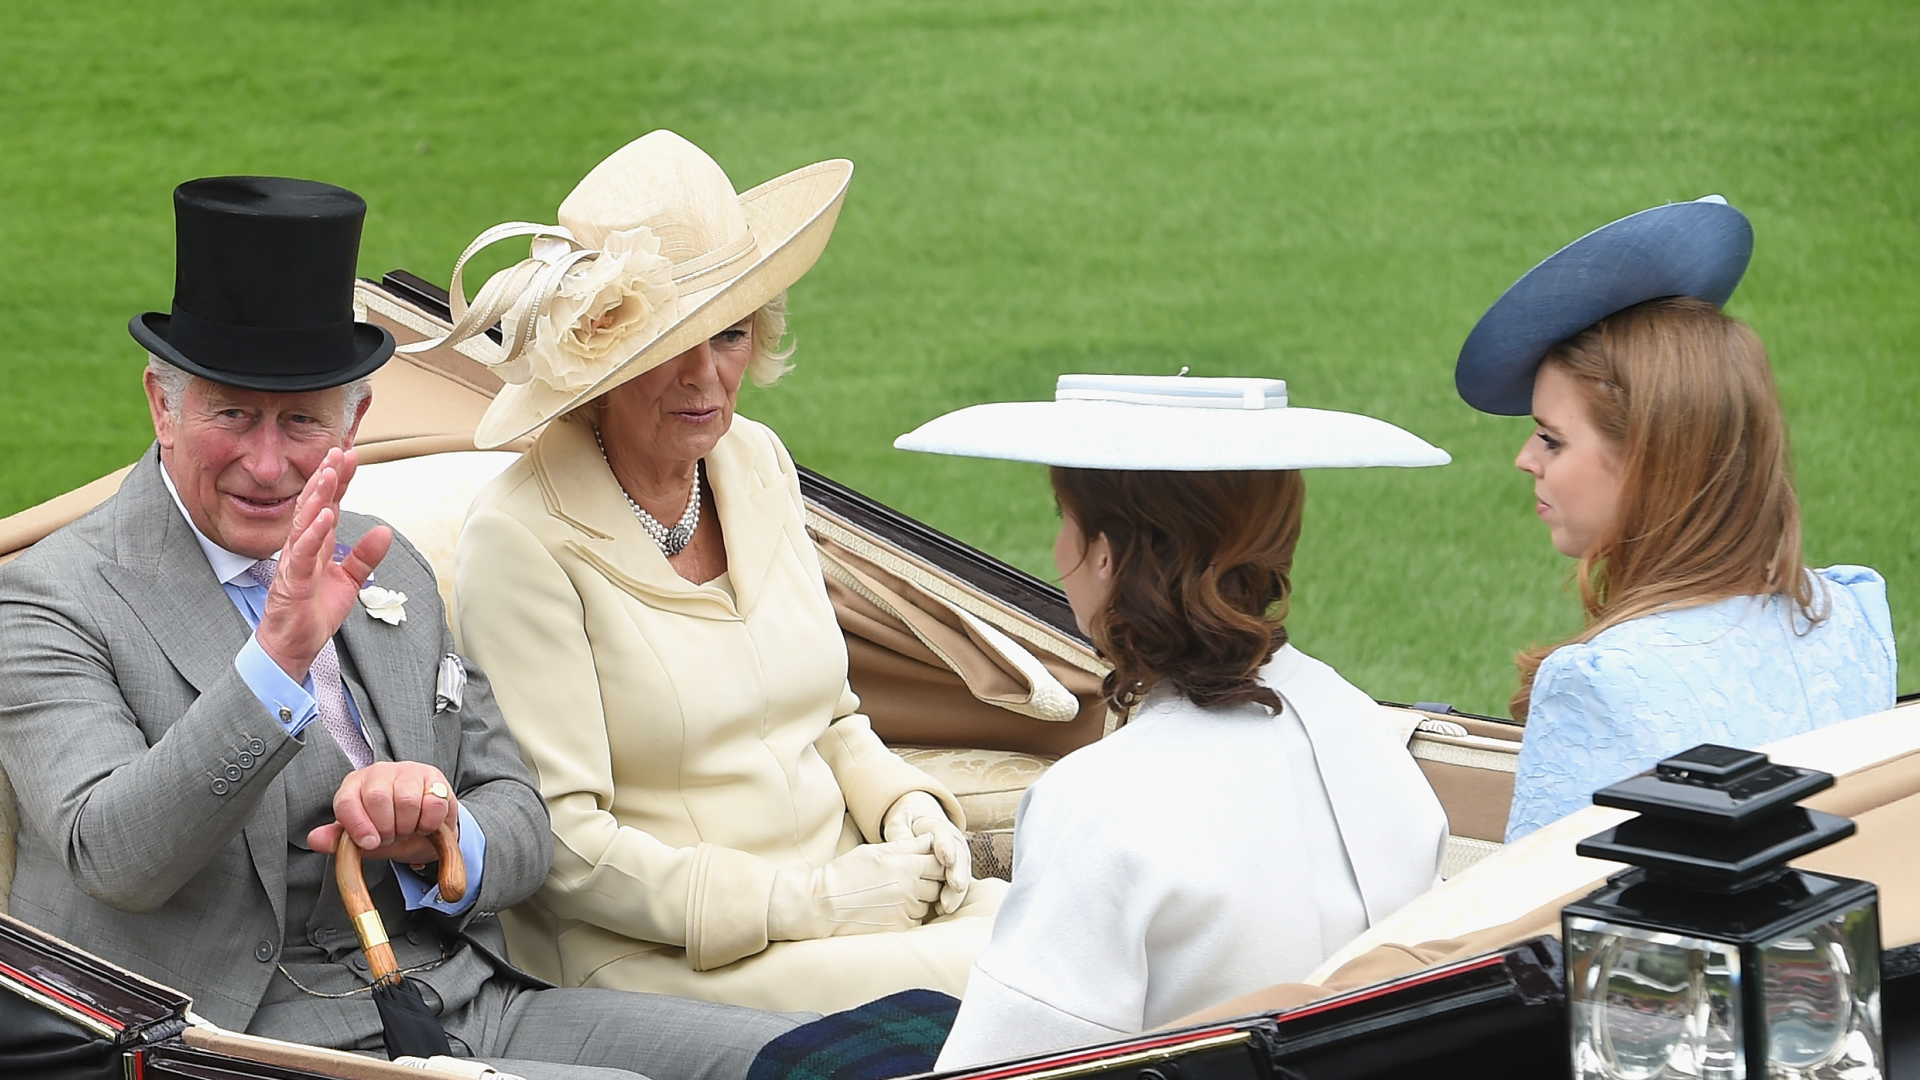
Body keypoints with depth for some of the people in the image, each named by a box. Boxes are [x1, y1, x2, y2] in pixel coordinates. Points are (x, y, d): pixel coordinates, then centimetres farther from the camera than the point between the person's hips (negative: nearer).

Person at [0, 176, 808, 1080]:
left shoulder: (390, 572, 17)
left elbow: (520, 818, 18)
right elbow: (114, 861, -20)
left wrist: (441, 840, -7)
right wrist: (276, 661, -32)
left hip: (470, 1003, 7)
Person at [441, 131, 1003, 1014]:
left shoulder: (757, 462, 11)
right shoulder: (522, 539, -12)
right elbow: (562, 845, -14)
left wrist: (905, 806, 0)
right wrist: (810, 904, -17)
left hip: (845, 890, 7)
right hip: (653, 955, -7)